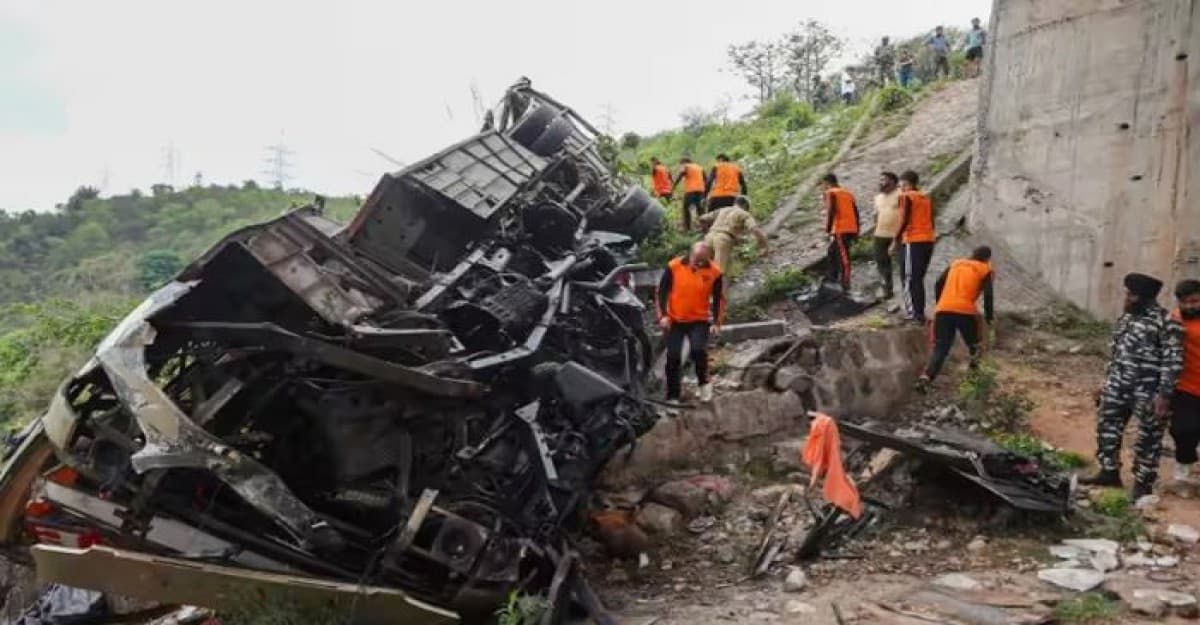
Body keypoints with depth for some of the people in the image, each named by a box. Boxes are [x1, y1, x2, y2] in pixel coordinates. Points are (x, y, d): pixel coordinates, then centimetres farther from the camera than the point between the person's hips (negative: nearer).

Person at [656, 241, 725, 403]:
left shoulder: (715, 272, -8)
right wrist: (663, 315, -11)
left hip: (700, 320, -1)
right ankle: (672, 397, 15)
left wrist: (716, 322, -7)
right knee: (673, 357, 1)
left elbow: (718, 299, 1)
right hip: (675, 320, 1)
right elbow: (662, 292, -3)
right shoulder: (674, 266, -10)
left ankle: (704, 383, 7)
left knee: (698, 350, -21)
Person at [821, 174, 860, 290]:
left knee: (843, 257, -5)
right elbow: (856, 213, 17)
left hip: (840, 230, -7)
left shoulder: (830, 193, -1)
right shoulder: (848, 193, 20)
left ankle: (845, 284, -5)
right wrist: (856, 231, 19)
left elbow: (831, 211, -15)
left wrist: (828, 228, -15)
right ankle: (832, 275, 32)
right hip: (851, 229, 7)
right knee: (833, 251, 22)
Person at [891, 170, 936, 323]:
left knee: (909, 278, -3)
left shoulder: (906, 197, -6)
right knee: (918, 278, 16)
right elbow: (931, 221, 16)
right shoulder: (927, 198, 15)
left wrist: (895, 241, -9)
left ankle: (915, 314, -7)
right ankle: (919, 312, 17)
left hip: (913, 241, -7)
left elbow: (904, 221, -14)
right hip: (928, 240, 7)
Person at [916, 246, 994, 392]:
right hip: (965, 311, -3)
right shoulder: (985, 270, 14)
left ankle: (925, 379, -19)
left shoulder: (955, 264, 25)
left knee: (940, 348, 0)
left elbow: (938, 285, 21)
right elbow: (988, 294, 2)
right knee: (974, 345, 25)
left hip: (943, 310, 3)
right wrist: (989, 317, 10)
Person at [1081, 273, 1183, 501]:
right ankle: (1109, 472, 25)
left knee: (1147, 438, 5)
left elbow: (1173, 361, -16)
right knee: (1107, 426, 12)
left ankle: (1143, 482, 17)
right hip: (1119, 386, 8)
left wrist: (1164, 395, -19)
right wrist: (1107, 382, 19)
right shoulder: (1126, 317, 10)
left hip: (1148, 391, -7)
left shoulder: (1166, 323, -15)